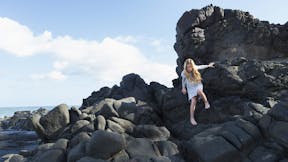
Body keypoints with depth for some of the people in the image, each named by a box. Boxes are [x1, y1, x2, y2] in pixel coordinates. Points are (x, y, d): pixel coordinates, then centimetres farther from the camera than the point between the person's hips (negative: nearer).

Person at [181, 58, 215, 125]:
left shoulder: (195, 68, -14)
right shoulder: (184, 73, -15)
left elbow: (200, 67, 9)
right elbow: (183, 80, 6)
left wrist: (208, 65, 17)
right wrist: (183, 88, 14)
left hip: (198, 85, 0)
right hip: (191, 88, 0)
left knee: (199, 91, -37)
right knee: (193, 101, -17)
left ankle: (206, 102, -10)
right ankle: (192, 118, -9)